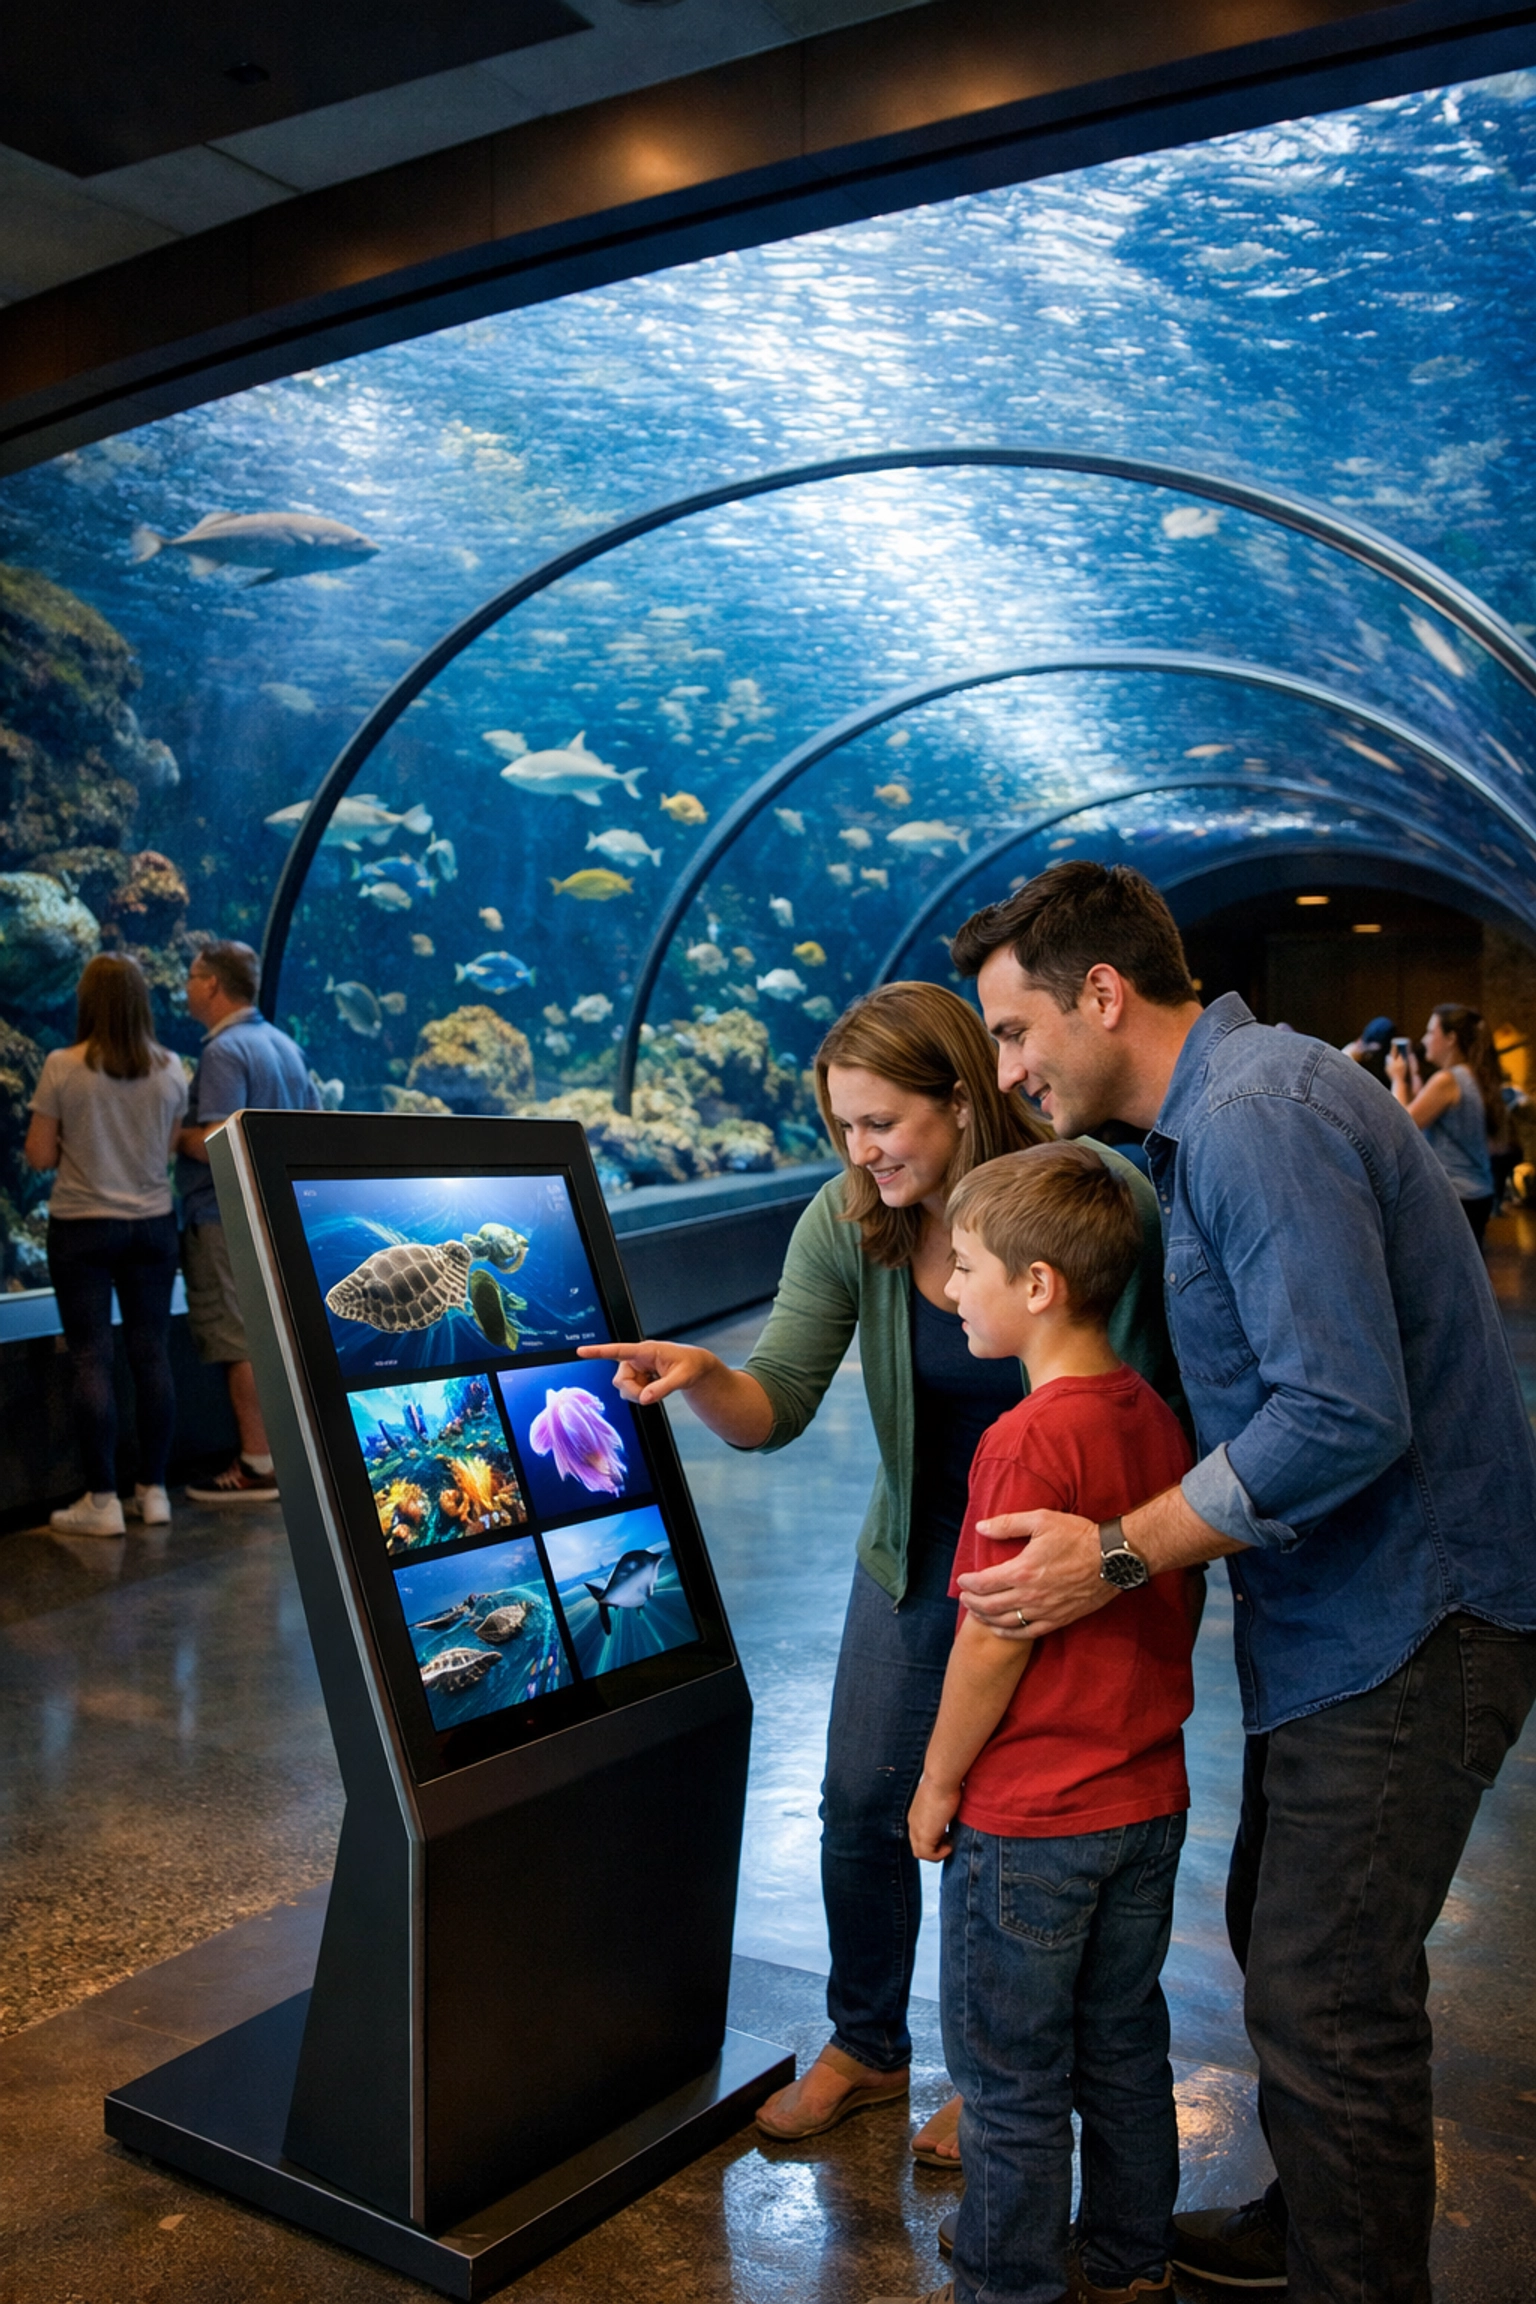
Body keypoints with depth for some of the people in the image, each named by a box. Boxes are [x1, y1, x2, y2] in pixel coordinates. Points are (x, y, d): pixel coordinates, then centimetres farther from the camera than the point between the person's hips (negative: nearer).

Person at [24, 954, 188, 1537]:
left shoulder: (62, 1067, -11)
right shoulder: (169, 1069, -2)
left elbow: (39, 1155, -6)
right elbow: (171, 1148, 6)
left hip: (82, 1226, -3)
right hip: (152, 1223, 3)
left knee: (91, 1359, 2)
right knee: (152, 1354, 9)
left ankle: (103, 1500, 5)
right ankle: (153, 1491, 15)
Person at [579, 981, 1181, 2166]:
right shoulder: (847, 1224, -13)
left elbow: (1145, 1408, -14)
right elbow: (778, 1405, -17)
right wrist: (703, 1376, -38)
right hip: (916, 1553, 4)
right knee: (862, 1802, 8)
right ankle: (866, 2047, 35)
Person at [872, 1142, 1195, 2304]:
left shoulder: (1030, 1441, -24)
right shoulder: (1157, 1415, 0)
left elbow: (995, 1641, -21)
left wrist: (939, 1780, -8)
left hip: (1030, 1820, -8)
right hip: (1149, 1799, 8)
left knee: (1011, 2077, 10)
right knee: (1125, 2046, 23)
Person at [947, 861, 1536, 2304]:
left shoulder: (1259, 1117, -23)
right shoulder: (1217, 1114, 12)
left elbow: (1345, 1417, -30)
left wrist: (1117, 1553, -24)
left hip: (1404, 1619, -11)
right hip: (1338, 1613, 11)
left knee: (1327, 2001, 0)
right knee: (1280, 1940, 23)